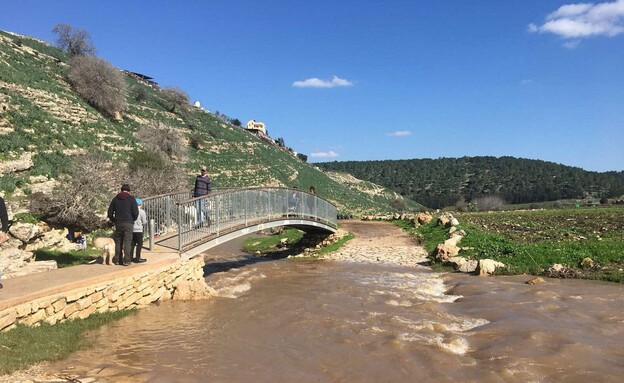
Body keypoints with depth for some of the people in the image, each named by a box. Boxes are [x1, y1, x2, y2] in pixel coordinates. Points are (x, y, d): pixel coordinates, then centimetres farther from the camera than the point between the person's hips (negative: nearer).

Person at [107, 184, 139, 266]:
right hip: (128, 223, -4)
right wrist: (133, 220, 7)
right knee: (127, 242, -2)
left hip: (118, 223, 4)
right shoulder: (131, 198, -3)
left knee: (118, 242, 12)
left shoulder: (115, 199, 9)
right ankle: (126, 260, -5)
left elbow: (110, 213, 10)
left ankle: (117, 259, 16)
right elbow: (135, 212, -10)